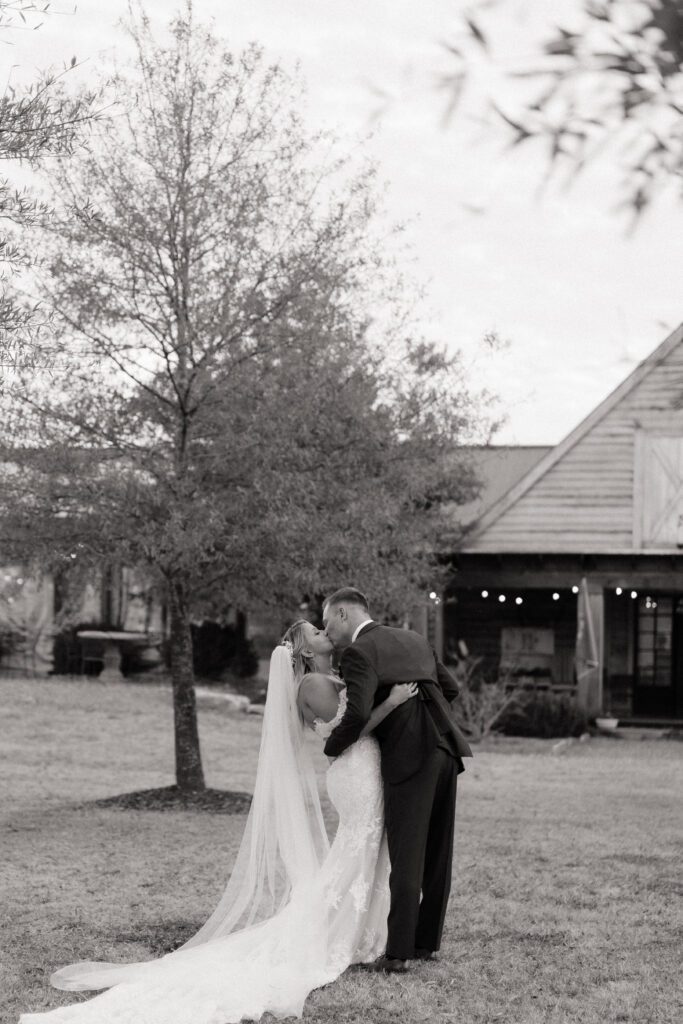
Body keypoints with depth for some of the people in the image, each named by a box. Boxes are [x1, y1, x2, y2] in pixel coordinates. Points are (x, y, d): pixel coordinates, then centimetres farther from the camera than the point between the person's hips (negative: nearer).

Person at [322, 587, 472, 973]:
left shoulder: (358, 652, -6)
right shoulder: (413, 638, 18)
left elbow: (358, 713, -19)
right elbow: (450, 688, 22)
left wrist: (333, 748, -3)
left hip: (408, 756, -7)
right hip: (444, 747, 7)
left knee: (407, 858, -4)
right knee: (437, 854, 13)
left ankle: (399, 952, -2)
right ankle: (427, 941, 21)